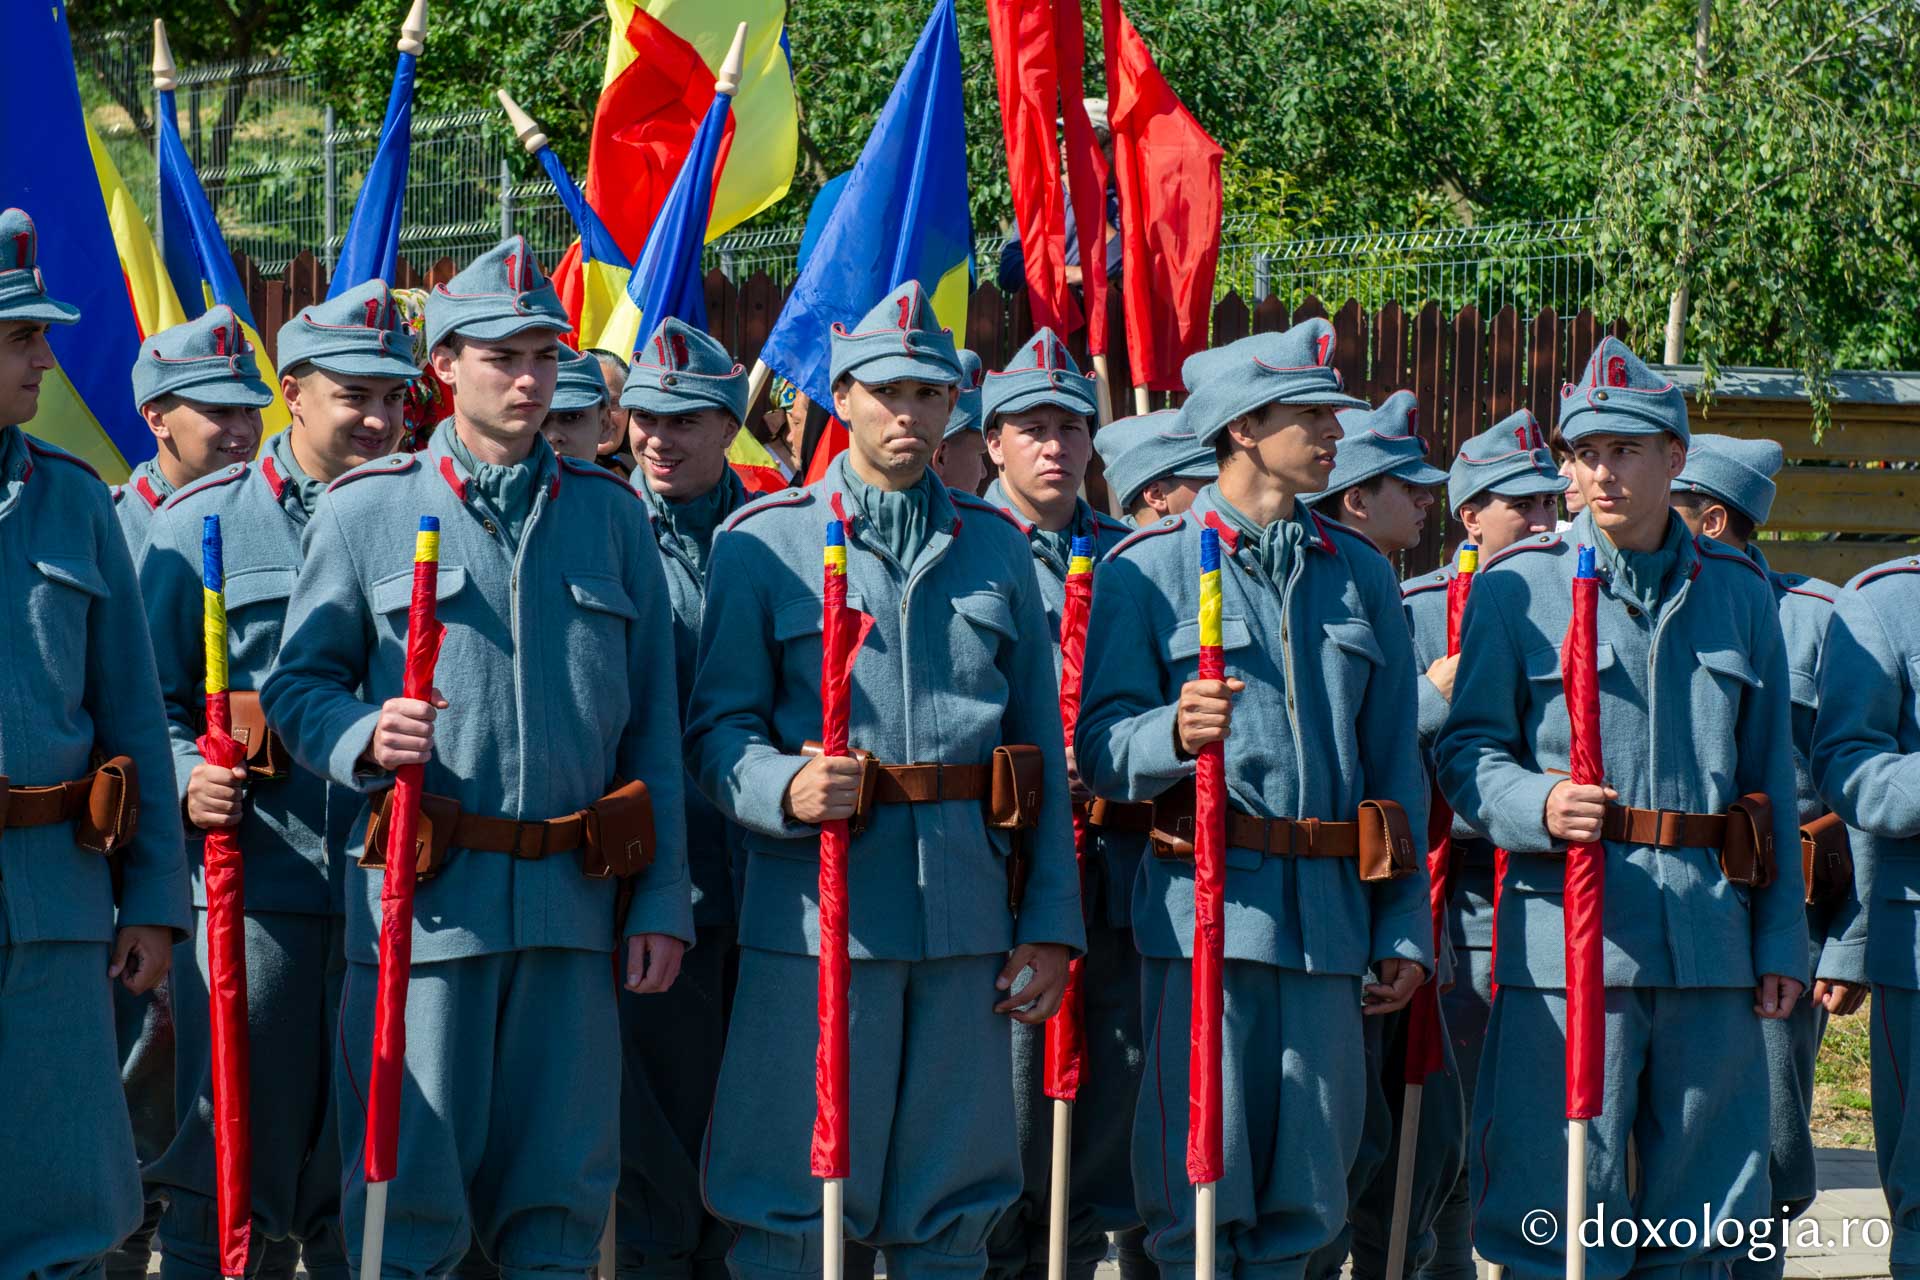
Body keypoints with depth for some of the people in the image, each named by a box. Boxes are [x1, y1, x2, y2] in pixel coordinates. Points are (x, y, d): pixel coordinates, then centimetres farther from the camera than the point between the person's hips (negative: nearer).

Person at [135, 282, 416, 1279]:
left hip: (389, 890, 3)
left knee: (361, 1161, 8)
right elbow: (150, 700, 4)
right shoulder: (200, 523, 4)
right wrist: (190, 781, -14)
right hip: (248, 881, -3)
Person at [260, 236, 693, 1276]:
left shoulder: (610, 515, 11)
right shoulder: (365, 509, 4)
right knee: (408, 1185, -2)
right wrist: (364, 739, -17)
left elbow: (652, 722, 11)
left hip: (573, 903, 2)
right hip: (425, 899, -2)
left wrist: (663, 902, 5)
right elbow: (297, 683, 6)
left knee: (560, 1189, 6)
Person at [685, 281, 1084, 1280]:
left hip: (967, 920, 3)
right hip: (820, 911, -3)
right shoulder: (763, 541, 3)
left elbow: (1041, 745, 14)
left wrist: (1050, 925, 8)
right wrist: (786, 789, -22)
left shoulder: (996, 548, 13)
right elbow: (718, 730, 0)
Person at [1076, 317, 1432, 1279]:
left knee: (1303, 1194, 6)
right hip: (1204, 910, -4)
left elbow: (1395, 765, 17)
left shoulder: (1360, 575, 15)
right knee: (1199, 1178, -6)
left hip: (1330, 914, 4)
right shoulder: (1147, 567, 2)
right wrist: (1173, 733, -26)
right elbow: (1103, 751, -4)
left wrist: (1404, 931, 12)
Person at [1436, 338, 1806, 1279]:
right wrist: (1539, 806, -21)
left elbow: (1770, 776, 15)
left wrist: (1781, 940, 10)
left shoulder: (1738, 593, 13)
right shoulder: (1516, 587, 3)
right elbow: (1468, 751, 1)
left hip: (1712, 940, 3)